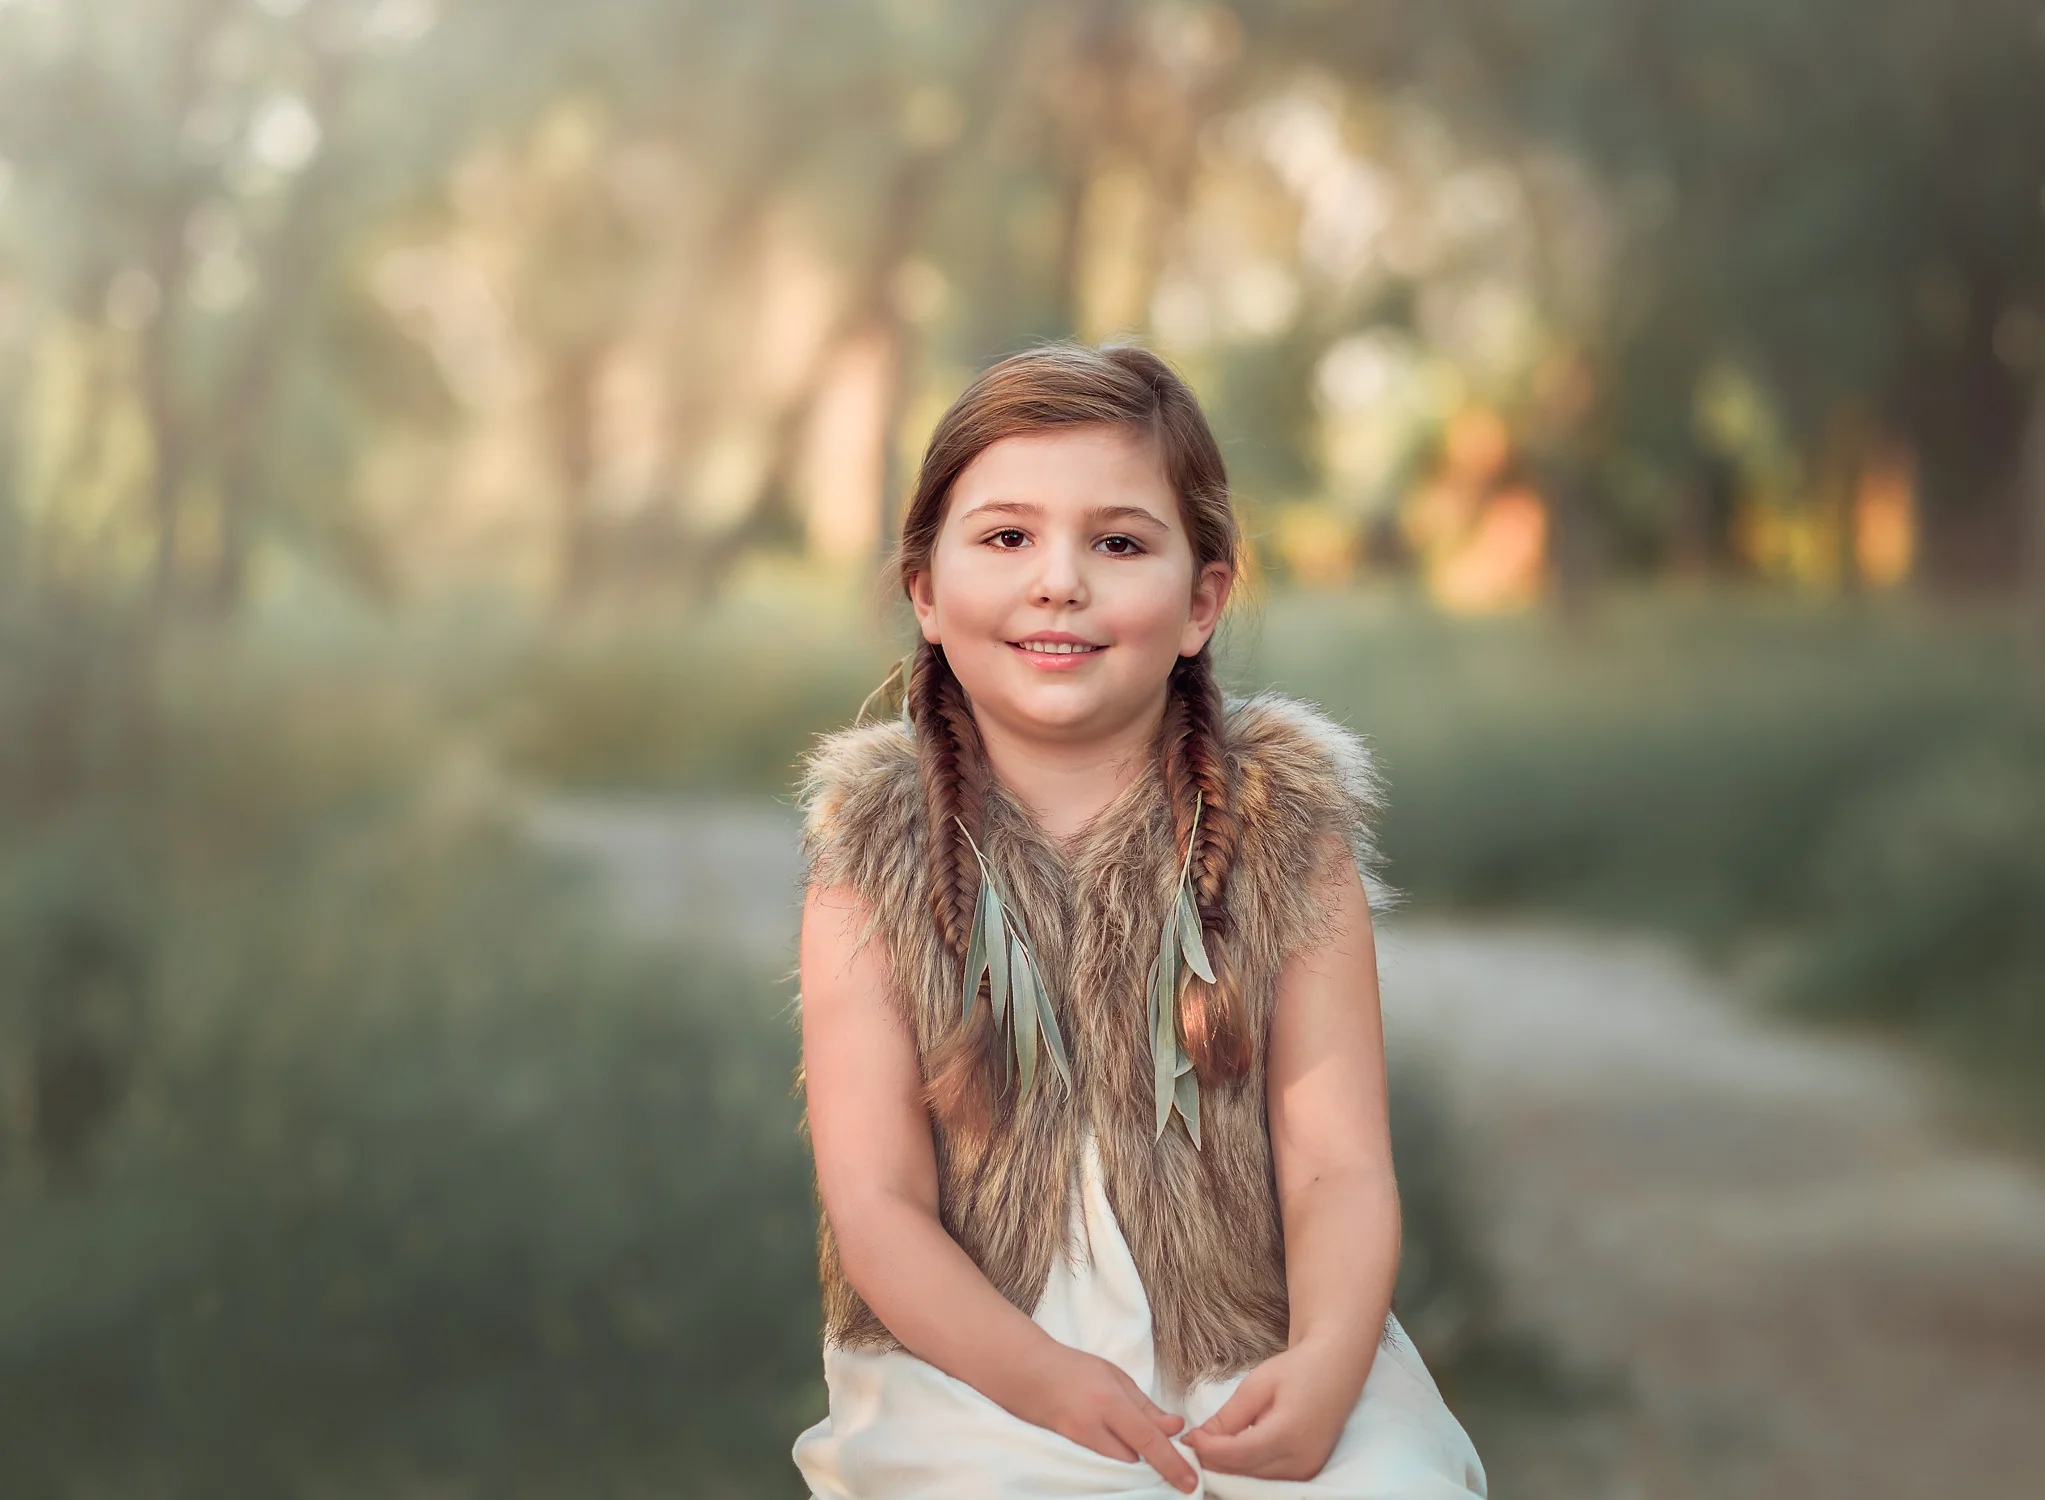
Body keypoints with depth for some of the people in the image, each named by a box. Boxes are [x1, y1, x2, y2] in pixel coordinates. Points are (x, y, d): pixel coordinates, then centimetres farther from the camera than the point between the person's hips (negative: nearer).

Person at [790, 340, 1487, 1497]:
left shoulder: (1285, 834, 3)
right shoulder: (880, 854, 1)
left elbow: (1339, 1169, -3)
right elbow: (876, 1205, -4)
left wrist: (1325, 1363, -23)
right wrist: (1040, 1376, -21)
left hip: (1259, 1375, 1)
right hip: (975, 1371, -1)